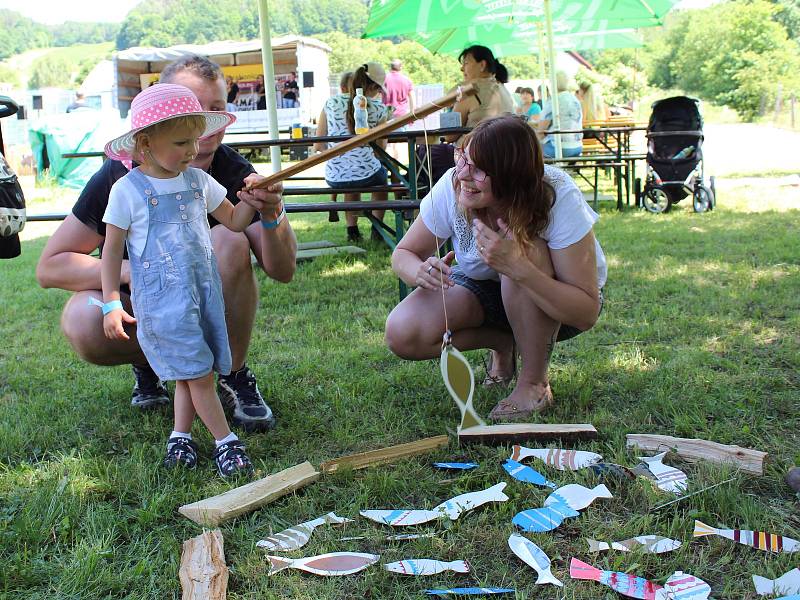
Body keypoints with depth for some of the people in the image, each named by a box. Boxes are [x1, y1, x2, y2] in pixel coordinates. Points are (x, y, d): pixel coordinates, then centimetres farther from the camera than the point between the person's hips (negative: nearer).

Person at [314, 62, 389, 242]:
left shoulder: (331, 103, 1)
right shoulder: (378, 108, -5)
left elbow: (318, 146, 4)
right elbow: (381, 148, 5)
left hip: (334, 179, 2)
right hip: (365, 175, -2)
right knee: (382, 173, 37)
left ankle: (352, 228, 35)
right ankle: (377, 228, 36)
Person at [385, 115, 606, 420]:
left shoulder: (559, 198, -32)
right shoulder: (451, 187, -23)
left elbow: (587, 313, -34)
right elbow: (403, 255, -8)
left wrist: (518, 266, -48)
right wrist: (422, 272, -34)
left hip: (557, 306, -3)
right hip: (483, 288, 3)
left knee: (525, 250, -37)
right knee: (402, 335, -22)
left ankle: (535, 382, -16)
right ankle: (504, 343, 6)